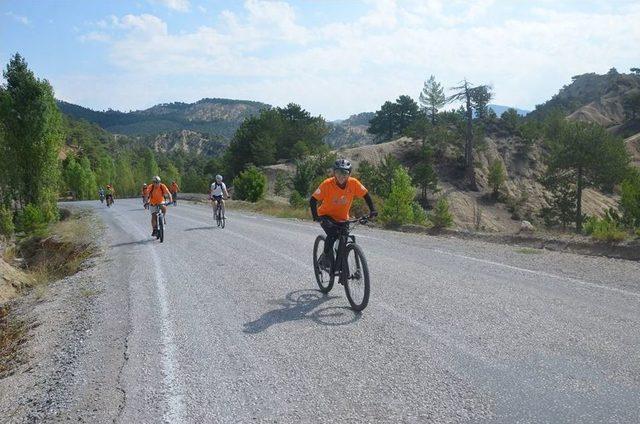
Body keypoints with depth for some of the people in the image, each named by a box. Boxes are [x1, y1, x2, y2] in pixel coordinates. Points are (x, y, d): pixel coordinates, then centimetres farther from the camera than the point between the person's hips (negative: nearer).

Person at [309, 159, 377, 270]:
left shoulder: (353, 183, -19)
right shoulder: (327, 184, -26)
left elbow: (366, 195, -5)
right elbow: (313, 200, -24)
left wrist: (372, 210, -17)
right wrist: (315, 216, -37)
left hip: (342, 218, 3)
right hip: (326, 215, -3)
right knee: (332, 234, -28)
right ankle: (325, 258, -7)